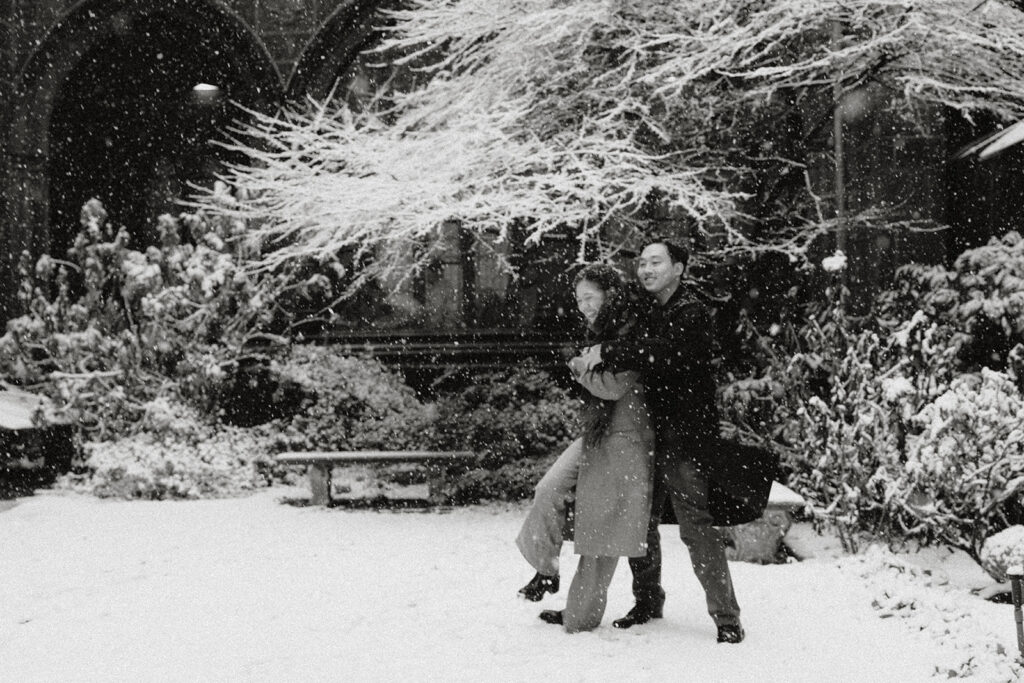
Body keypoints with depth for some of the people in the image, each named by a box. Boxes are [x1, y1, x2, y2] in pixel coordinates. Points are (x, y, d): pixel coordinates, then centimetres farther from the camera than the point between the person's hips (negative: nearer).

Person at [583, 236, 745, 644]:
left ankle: (727, 619, -2)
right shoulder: (647, 312, 17)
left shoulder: (691, 313, -9)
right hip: (645, 436, 8)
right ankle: (647, 602, 31)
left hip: (682, 439, -8)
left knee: (696, 526, -9)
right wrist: (587, 364, 4)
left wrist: (607, 352, -25)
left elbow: (663, 351, -27)